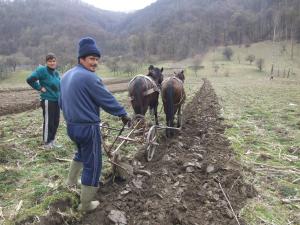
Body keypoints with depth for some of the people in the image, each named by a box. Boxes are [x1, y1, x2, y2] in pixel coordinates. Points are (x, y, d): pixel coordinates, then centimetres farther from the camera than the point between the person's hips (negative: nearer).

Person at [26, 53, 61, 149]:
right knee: (48, 122, 0)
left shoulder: (56, 73, 11)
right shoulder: (42, 70, -12)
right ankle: (47, 142, 14)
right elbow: (29, 79, -17)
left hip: (56, 100, 7)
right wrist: (39, 88, -12)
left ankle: (52, 140, 27)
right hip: (47, 101, -7)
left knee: (56, 122, 13)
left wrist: (59, 96, 12)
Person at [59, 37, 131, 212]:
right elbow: (108, 99, -16)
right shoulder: (89, 77, -20)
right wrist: (123, 114, -2)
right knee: (93, 165, 6)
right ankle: (86, 204, 19)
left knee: (82, 152, 35)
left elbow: (61, 102, 19)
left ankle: (72, 180, 50)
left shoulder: (66, 75, 9)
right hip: (88, 127, -9)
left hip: (71, 126, 9)